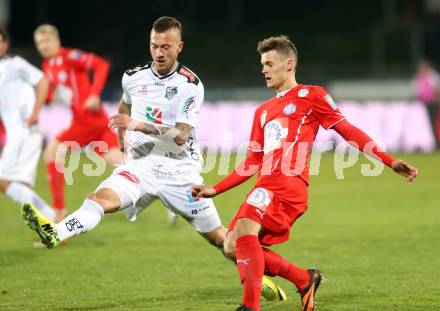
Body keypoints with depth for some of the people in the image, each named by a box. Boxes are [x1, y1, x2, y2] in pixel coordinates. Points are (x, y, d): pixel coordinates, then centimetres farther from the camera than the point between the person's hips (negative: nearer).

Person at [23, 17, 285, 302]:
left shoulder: (191, 85, -9)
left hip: (179, 168, -2)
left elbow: (180, 137, -18)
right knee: (102, 197, -28)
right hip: (141, 164, 2)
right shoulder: (133, 77, 5)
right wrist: (124, 140, 21)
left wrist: (140, 126, -29)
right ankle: (55, 234, -53)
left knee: (217, 236, 4)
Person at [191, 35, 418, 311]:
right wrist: (214, 190, 23)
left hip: (290, 182, -8)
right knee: (233, 247, -2)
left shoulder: (310, 96, 6)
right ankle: (305, 279, 11)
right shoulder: (263, 112, 26)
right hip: (267, 185, 8)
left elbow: (348, 131, 3)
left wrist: (390, 161, -6)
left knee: (245, 229, -28)